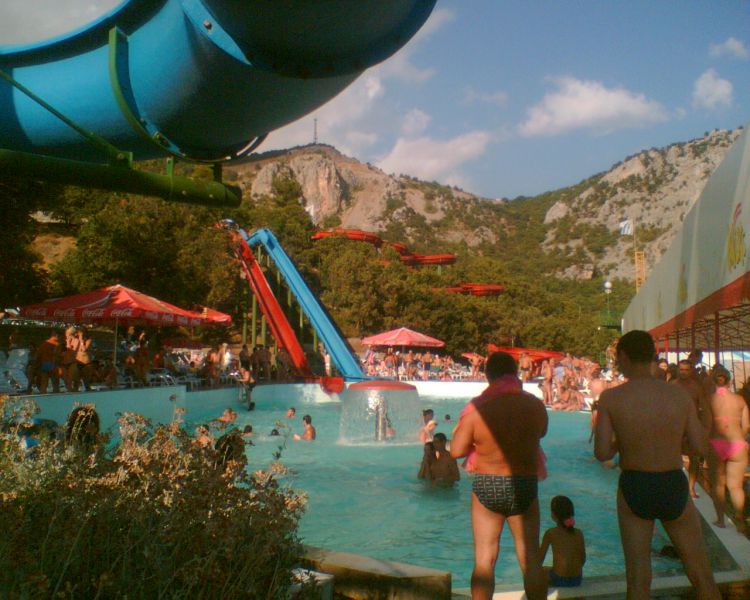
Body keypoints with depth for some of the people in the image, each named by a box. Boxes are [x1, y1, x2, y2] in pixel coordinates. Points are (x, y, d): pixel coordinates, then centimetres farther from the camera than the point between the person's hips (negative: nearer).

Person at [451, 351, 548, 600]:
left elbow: (456, 450, -8)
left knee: (484, 559, 8)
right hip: (524, 486, 1)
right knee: (530, 559, 12)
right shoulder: (534, 405, -6)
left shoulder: (477, 408, -12)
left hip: (487, 488, -1)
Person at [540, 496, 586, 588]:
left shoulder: (550, 533, -9)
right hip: (577, 580, 4)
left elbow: (541, 558, -4)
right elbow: (583, 560, 6)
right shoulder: (578, 533, -1)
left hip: (558, 580, -4)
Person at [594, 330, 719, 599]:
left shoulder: (610, 398, -9)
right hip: (674, 488, 1)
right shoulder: (680, 394, -4)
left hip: (634, 489, -1)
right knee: (702, 577, 16)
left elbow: (602, 453, -11)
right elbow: (699, 447, -2)